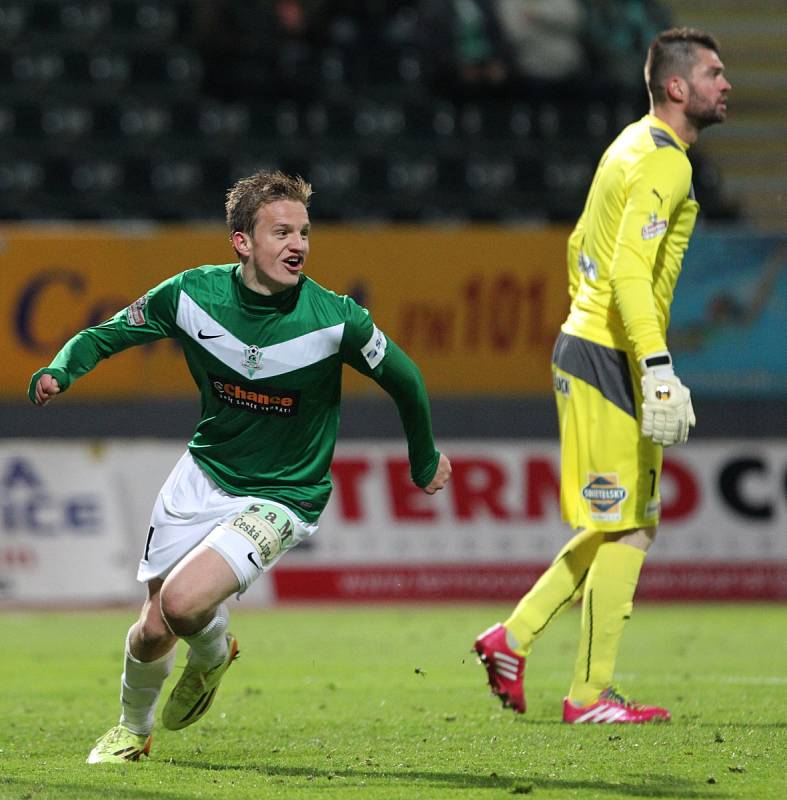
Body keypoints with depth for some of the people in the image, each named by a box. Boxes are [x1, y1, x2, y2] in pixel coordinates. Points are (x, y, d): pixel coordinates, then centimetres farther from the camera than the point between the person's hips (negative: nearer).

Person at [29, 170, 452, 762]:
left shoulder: (335, 319, -20)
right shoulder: (193, 294, -13)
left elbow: (403, 378, -2)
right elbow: (107, 335, 2)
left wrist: (426, 462, 12)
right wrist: (61, 370, -20)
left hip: (282, 496, -3)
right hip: (204, 475, 3)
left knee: (185, 602, -25)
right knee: (153, 634, 5)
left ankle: (214, 651, 13)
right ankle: (132, 728, 39)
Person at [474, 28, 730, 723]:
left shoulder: (637, 146, 16)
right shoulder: (663, 163, -16)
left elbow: (581, 244, 24)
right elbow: (630, 274, -24)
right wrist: (658, 369, -28)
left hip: (587, 346, 10)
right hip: (612, 359, -10)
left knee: (622, 527, 15)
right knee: (627, 531, -5)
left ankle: (513, 639, 16)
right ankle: (592, 695, 0)